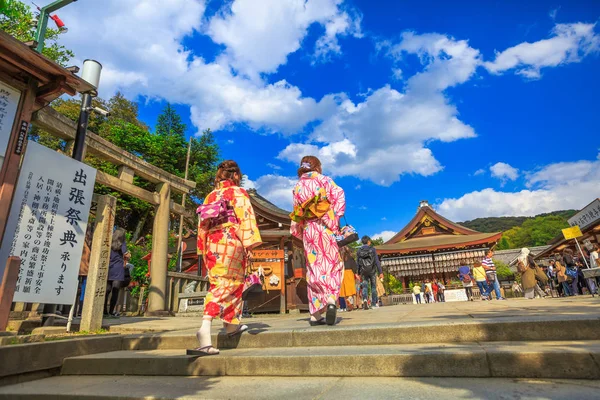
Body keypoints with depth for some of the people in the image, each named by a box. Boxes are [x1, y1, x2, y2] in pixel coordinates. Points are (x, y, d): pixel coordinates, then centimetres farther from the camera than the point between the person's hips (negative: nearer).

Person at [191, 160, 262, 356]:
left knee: (221, 283, 17)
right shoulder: (238, 193, 1)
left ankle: (232, 324, 28)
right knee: (225, 285, -7)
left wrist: (204, 248, 20)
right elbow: (245, 217, -11)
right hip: (231, 242, -6)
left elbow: (202, 224, 16)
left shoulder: (210, 196, 16)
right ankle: (205, 328, -22)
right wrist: (249, 243, -14)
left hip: (212, 243, 6)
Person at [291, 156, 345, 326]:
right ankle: (331, 299, -22)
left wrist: (298, 232, 17)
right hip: (326, 227, -3)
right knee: (333, 265, 3)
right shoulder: (324, 180, 7)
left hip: (308, 229, 3)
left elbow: (296, 213, 12)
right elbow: (339, 196, -7)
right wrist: (335, 218, -7)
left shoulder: (297, 186, 14)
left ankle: (315, 313, 4)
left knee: (314, 269, 5)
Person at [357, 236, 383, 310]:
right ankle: (374, 303, 13)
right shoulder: (372, 249, -5)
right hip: (372, 271, -1)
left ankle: (365, 299, -16)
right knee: (373, 287, 10)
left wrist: (358, 274, 8)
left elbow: (357, 263, 2)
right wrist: (381, 272, -6)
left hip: (364, 272, 1)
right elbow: (377, 261, -8)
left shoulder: (358, 251, 1)